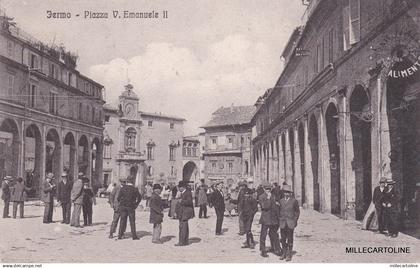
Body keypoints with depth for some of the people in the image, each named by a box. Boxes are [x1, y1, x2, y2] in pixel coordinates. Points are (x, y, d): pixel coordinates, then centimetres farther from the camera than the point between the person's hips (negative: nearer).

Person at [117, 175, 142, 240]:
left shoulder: (123, 188, -3)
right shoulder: (135, 189, -6)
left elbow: (118, 197, -4)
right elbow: (139, 198, -1)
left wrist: (121, 203, 11)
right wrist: (136, 204, 9)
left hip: (123, 206, 2)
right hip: (131, 207, -2)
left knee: (123, 220, 9)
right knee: (132, 222, 7)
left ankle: (120, 235, 9)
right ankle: (134, 236, 9)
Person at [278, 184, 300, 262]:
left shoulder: (294, 201, 0)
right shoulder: (281, 201, 8)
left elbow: (297, 211, 6)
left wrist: (295, 220, 0)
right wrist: (279, 220, 7)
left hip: (290, 223, -3)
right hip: (282, 223, 3)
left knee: (290, 239, 1)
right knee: (283, 239, 6)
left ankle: (289, 254, 7)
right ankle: (284, 253, 18)